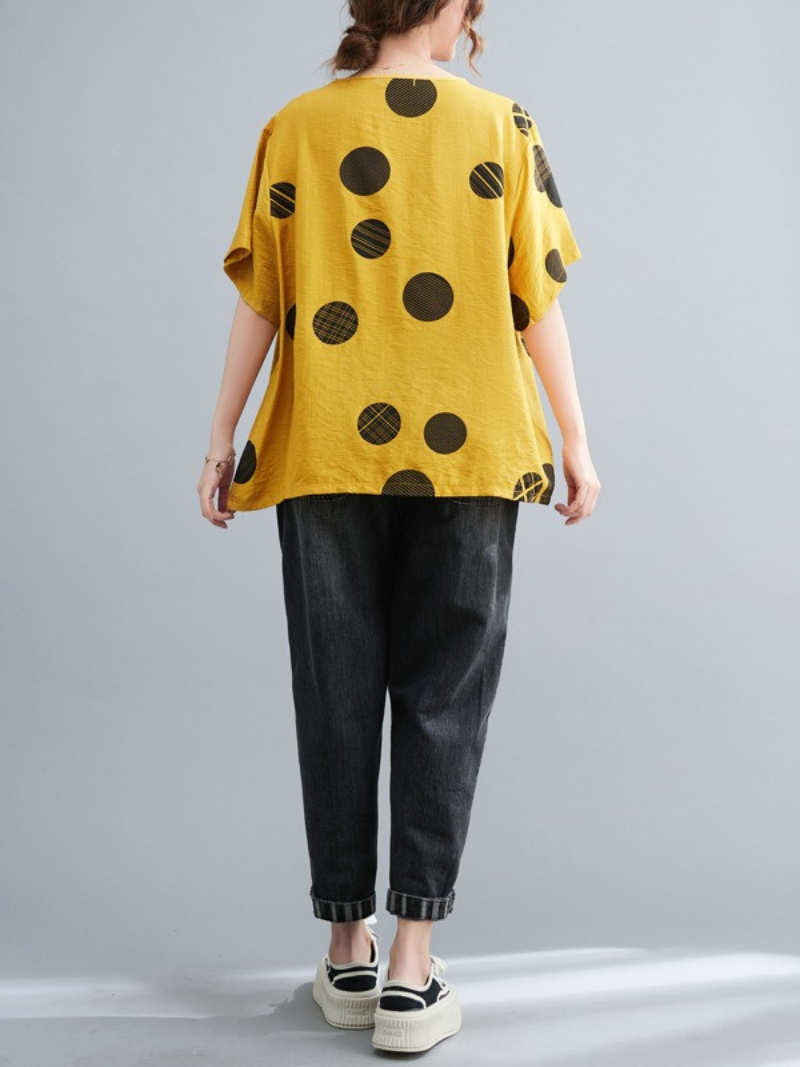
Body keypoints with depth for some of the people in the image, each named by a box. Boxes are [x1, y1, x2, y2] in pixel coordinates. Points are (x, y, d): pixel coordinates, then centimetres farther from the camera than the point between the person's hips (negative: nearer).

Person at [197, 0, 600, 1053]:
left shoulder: (295, 127, 5)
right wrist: (577, 443, 8)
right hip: (466, 453, -1)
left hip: (324, 456, 1)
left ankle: (348, 954, 18)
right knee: (443, 699, 5)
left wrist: (221, 441, 9)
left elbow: (259, 302, 3)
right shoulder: (503, 125, 3)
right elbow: (538, 302, 1)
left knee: (337, 699, 9)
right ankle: (413, 972, 4)